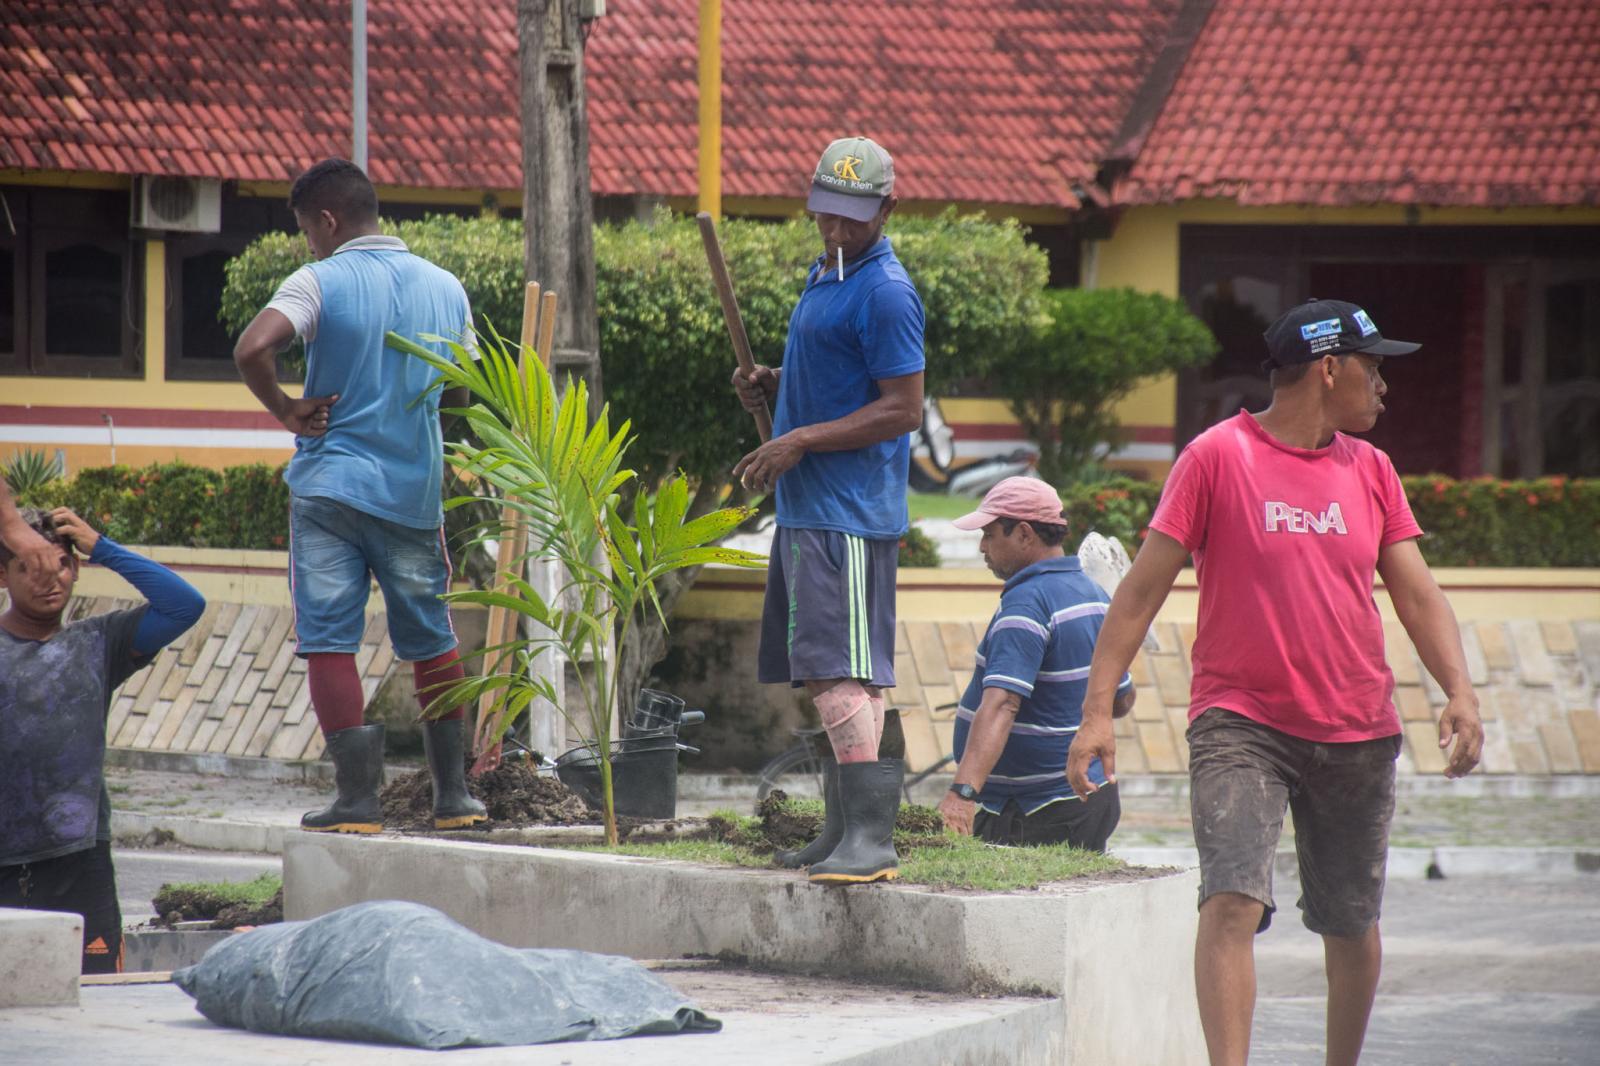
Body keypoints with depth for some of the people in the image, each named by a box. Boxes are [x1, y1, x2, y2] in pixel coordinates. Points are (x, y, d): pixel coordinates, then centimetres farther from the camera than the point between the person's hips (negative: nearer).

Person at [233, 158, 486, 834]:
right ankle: (453, 793, 19)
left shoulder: (320, 282, -8)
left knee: (329, 639, -1)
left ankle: (356, 798, -8)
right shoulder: (445, 289, 7)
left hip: (331, 483, -4)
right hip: (415, 492, 4)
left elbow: (252, 350, -23)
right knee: (431, 640, 16)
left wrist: (287, 411, -9)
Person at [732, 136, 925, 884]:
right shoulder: (826, 275, 18)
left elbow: (902, 409, -17)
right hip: (808, 507, 10)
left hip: (848, 513, -10)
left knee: (838, 670, -17)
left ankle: (872, 837, -22)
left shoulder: (884, 293, -13)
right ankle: (844, 828, 17)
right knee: (836, 671, 12)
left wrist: (798, 442, -19)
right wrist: (774, 384, 10)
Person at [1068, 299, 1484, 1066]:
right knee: (1232, 901, -20)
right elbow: (1142, 589, -5)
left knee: (1352, 927, 11)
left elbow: (1417, 595, 9)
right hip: (1241, 722, -5)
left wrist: (1458, 692, -8)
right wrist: (1098, 708, -11)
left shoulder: (1370, 470, 9)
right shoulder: (1217, 457, -5)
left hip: (1357, 732, 5)